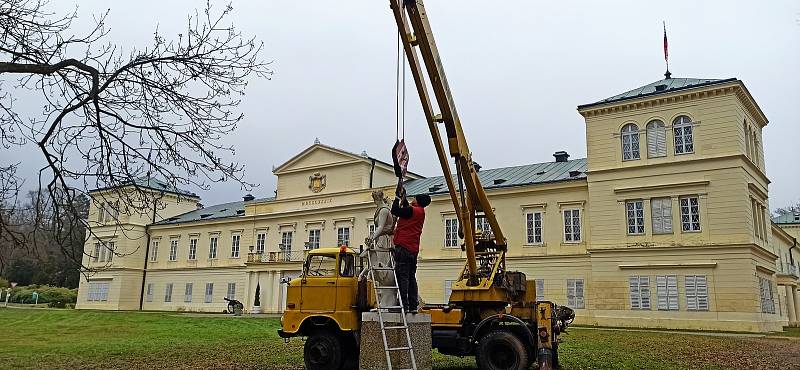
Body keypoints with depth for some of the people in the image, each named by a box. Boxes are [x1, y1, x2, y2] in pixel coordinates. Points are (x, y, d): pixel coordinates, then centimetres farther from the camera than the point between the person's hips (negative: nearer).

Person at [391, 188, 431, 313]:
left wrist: (397, 198, 3)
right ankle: (413, 306, 12)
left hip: (403, 247, -9)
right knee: (411, 277, 11)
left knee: (402, 276, -9)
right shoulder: (420, 212, 16)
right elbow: (406, 208, 33)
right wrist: (403, 197, 32)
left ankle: (404, 305, -13)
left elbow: (395, 211, -10)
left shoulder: (412, 210, -11)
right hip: (413, 249, 9)